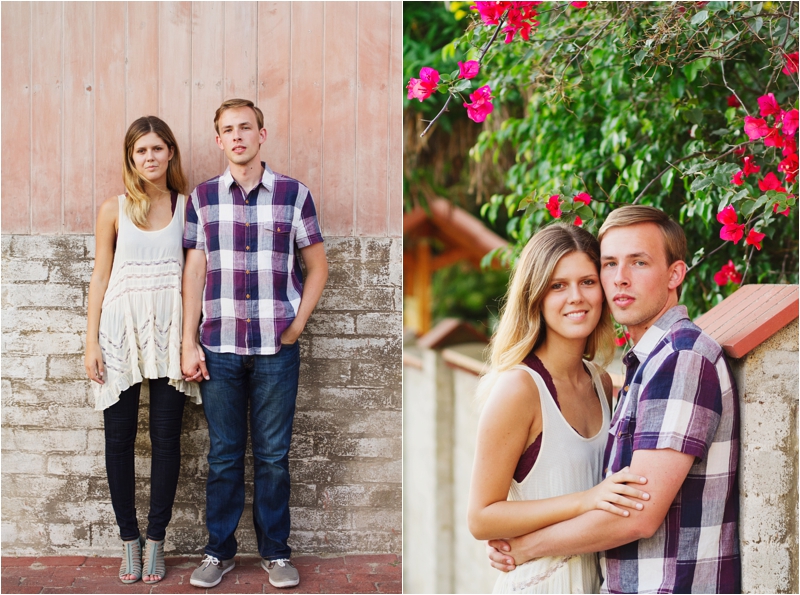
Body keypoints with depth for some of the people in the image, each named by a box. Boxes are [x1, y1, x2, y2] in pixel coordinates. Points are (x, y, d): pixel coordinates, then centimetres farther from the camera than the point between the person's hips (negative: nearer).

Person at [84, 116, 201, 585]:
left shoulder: (187, 206, 5)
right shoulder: (114, 209, 5)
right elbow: (101, 276, 6)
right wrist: (92, 341, 0)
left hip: (170, 330, 0)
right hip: (121, 329, 0)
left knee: (166, 436, 2)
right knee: (119, 436, 3)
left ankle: (156, 540, 14)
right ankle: (129, 538, 17)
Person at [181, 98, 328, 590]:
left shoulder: (294, 194, 2)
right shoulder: (203, 197, 6)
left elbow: (317, 267, 9)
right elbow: (194, 272, 5)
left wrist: (296, 326, 1)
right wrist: (188, 342, 0)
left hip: (276, 348, -1)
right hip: (219, 347, 1)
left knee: (274, 455, 6)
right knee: (224, 455, 8)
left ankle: (276, 552, 19)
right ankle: (220, 551, 20)